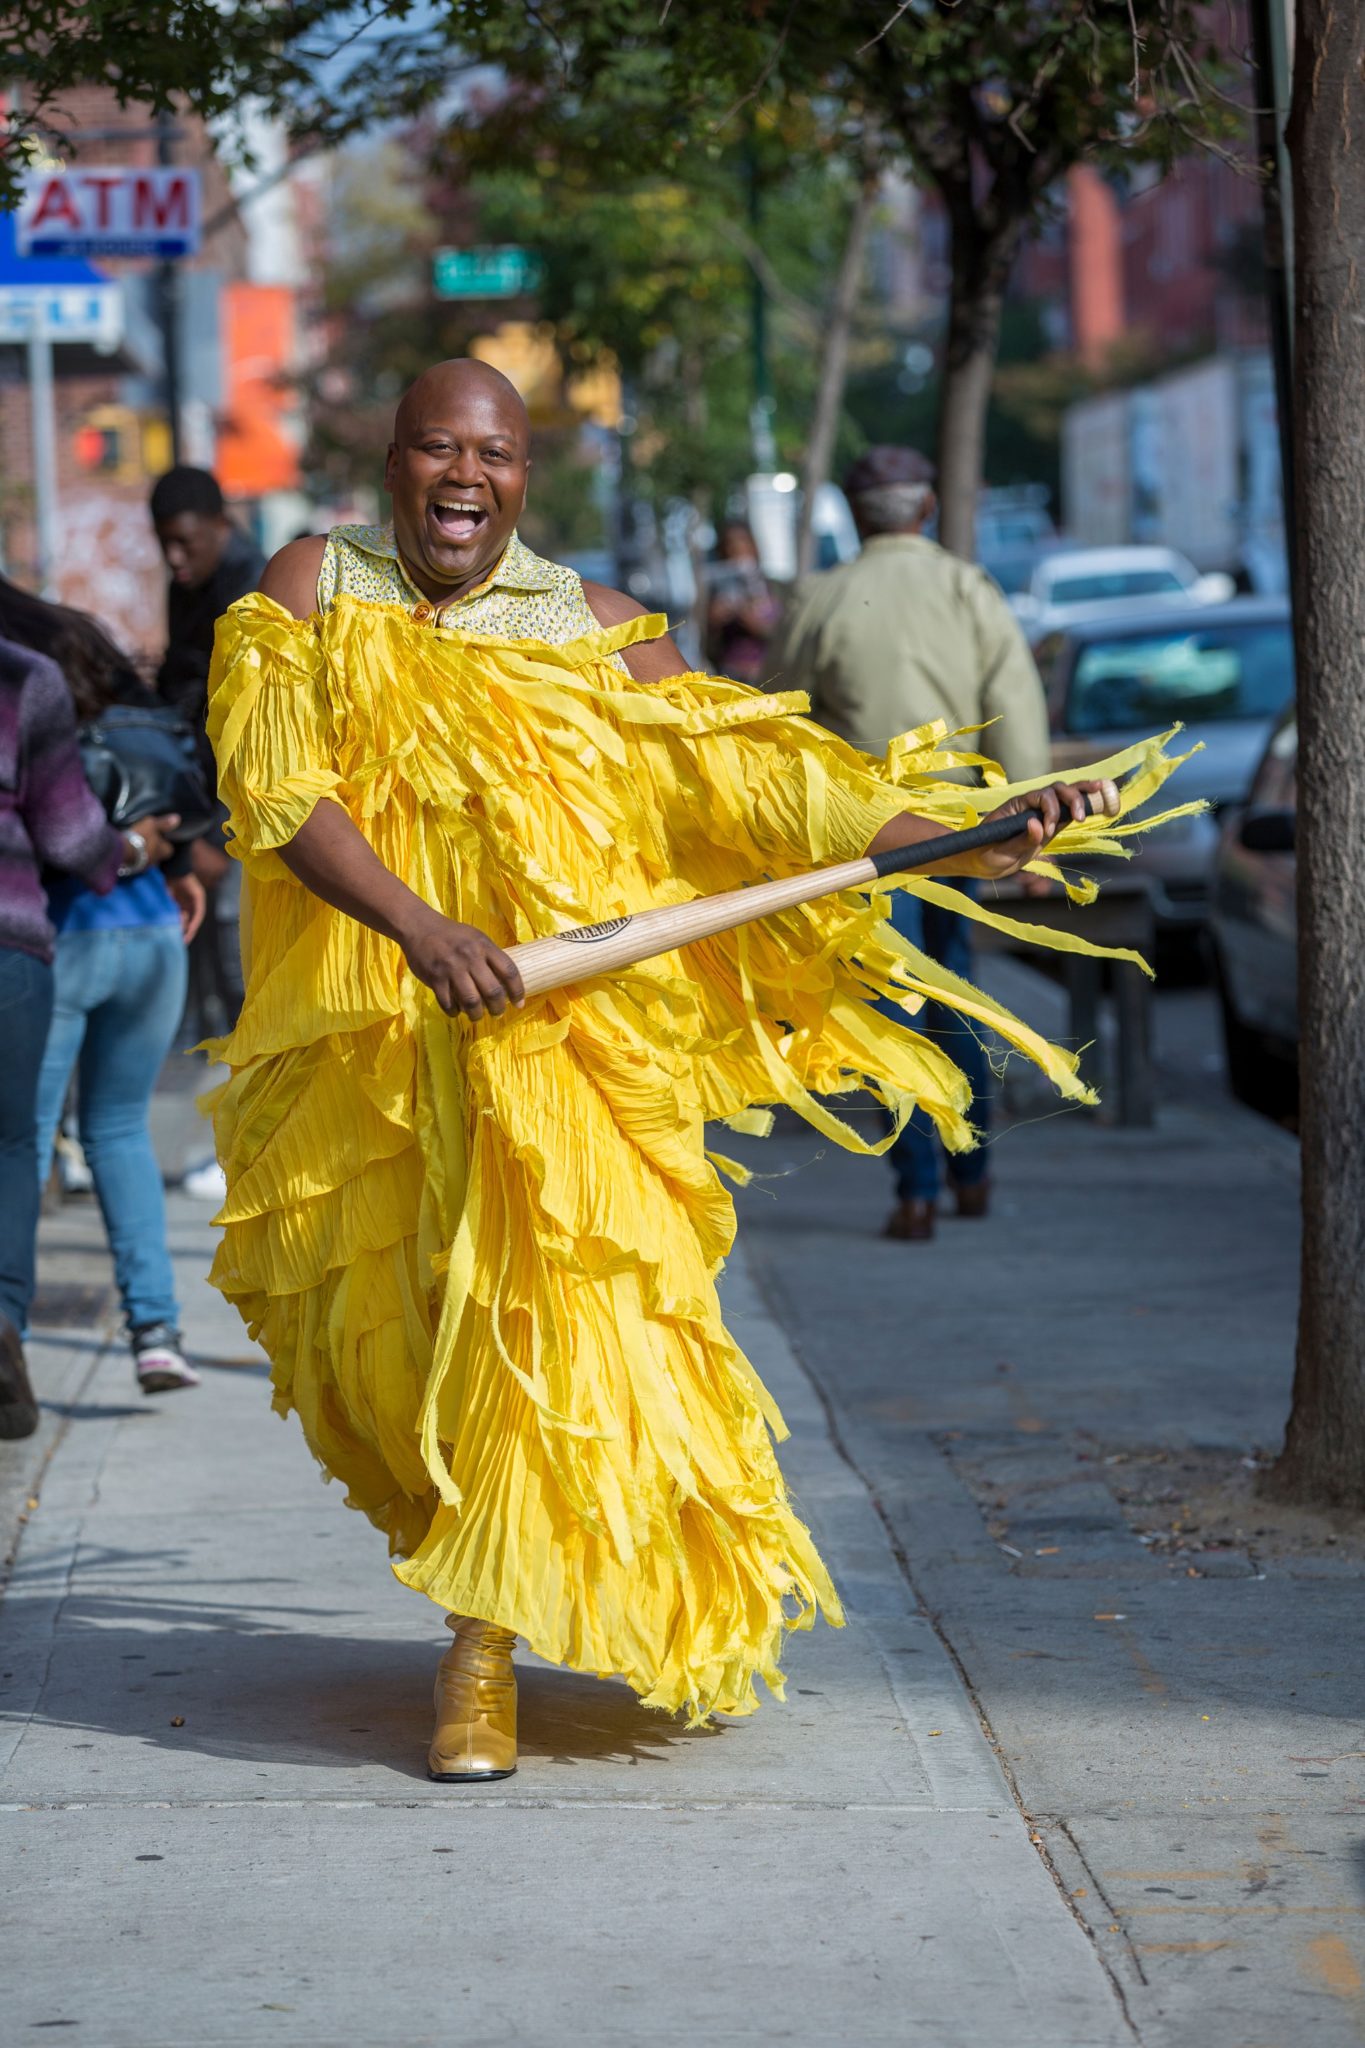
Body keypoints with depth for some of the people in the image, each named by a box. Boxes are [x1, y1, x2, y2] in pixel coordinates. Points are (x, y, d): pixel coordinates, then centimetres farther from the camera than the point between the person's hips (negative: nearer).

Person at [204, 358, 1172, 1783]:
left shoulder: (589, 632, 6)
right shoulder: (311, 591, 4)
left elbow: (760, 778, 1)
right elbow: (273, 785, -9)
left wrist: (970, 844, -10)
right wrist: (422, 928, -23)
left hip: (557, 1022, -1)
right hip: (361, 1023, 1)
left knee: (539, 1279, -14)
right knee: (369, 1318, 4)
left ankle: (484, 1640, -6)